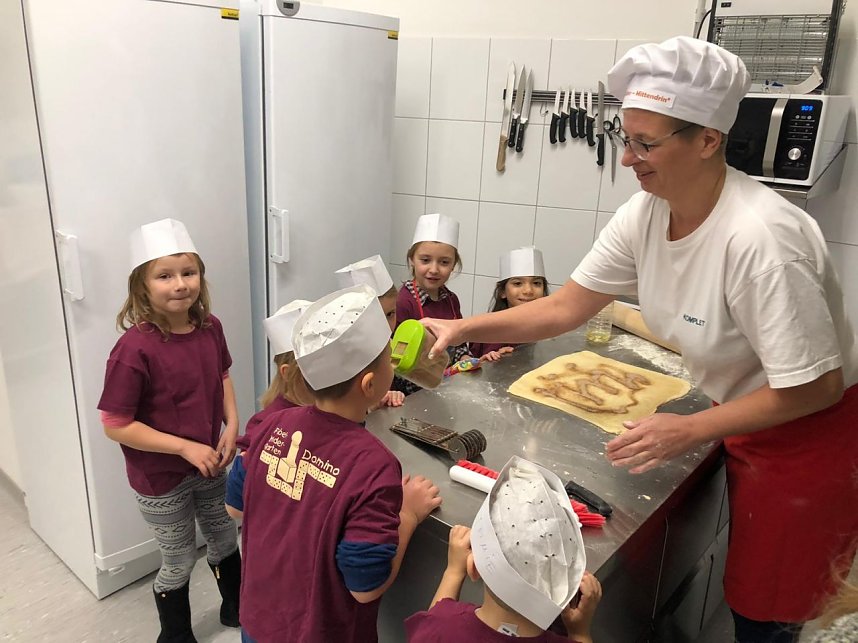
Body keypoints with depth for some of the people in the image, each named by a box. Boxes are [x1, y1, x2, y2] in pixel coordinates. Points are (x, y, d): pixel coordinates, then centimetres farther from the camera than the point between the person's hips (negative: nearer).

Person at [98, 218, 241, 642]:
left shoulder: (210, 328, -10)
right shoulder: (135, 349, -27)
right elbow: (115, 425, -22)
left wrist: (232, 424, -7)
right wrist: (186, 447, -23)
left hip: (211, 465, 5)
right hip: (161, 479, -5)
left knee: (225, 541, 26)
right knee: (179, 563, 15)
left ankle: (237, 607, 53)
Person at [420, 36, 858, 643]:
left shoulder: (760, 237, -34)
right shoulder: (646, 214, -11)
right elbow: (565, 307, -6)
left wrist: (691, 431, -23)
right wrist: (462, 329, -13)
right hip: (747, 423, 7)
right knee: (739, 587, 24)